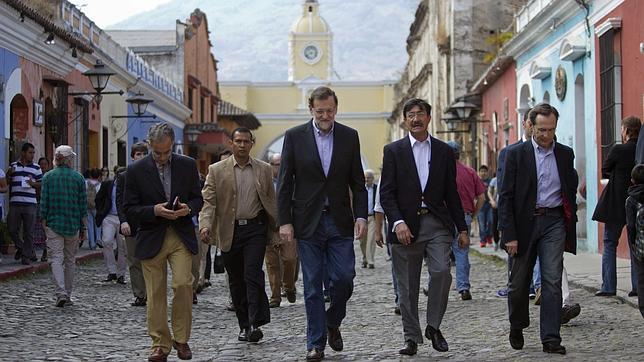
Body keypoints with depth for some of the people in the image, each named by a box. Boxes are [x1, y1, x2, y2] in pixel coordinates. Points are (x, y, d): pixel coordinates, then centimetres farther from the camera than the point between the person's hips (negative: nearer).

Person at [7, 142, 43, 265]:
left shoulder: (36, 168, 8)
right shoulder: (13, 166, 9)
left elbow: (42, 184, 10)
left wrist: (33, 184, -10)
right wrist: (8, 174, -6)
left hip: (30, 204, -1)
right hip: (15, 203, 1)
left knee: (29, 232, 0)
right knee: (12, 230, 3)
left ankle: (27, 256, 9)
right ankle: (20, 247, 28)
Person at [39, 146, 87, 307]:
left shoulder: (48, 177, -1)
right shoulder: (78, 178, 0)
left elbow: (44, 203, -1)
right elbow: (83, 204, 2)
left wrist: (44, 224, 7)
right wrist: (84, 227, 9)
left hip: (53, 224, -1)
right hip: (73, 224, 1)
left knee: (56, 258, -3)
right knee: (70, 260, 12)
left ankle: (61, 293, -20)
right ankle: (67, 295, 17)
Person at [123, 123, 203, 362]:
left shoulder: (187, 165, 4)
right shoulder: (136, 170, -1)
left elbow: (198, 199, 12)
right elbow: (129, 209, -1)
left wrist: (188, 208, -11)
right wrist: (155, 211, -18)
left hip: (181, 236, 0)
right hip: (151, 239, 0)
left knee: (182, 284, -14)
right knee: (155, 294, 1)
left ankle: (181, 339, 4)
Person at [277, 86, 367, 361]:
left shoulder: (349, 136, 5)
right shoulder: (295, 136, 0)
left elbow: (357, 182, 7)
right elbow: (285, 183, 0)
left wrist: (361, 216, -3)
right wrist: (285, 222, -6)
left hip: (340, 221, 1)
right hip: (308, 222, -1)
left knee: (344, 278, -4)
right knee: (313, 286, 3)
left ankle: (332, 323, 23)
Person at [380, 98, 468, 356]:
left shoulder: (444, 151, 11)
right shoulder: (393, 151, 5)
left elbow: (451, 193, 13)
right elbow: (386, 193, -2)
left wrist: (462, 228, 10)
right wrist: (397, 222, -16)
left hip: (437, 223, 1)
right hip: (406, 225, -1)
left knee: (441, 271, -18)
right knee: (407, 286, 3)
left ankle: (433, 326, 0)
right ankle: (411, 338, 14)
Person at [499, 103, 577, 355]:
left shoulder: (565, 154, 8)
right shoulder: (517, 154, -2)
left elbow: (571, 191, 15)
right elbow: (506, 197, -4)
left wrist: (570, 226, 9)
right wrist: (510, 234, -11)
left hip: (554, 222, 2)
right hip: (525, 222, -1)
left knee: (552, 281, -6)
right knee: (519, 282, 7)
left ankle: (551, 338, -3)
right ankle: (517, 327, 31)